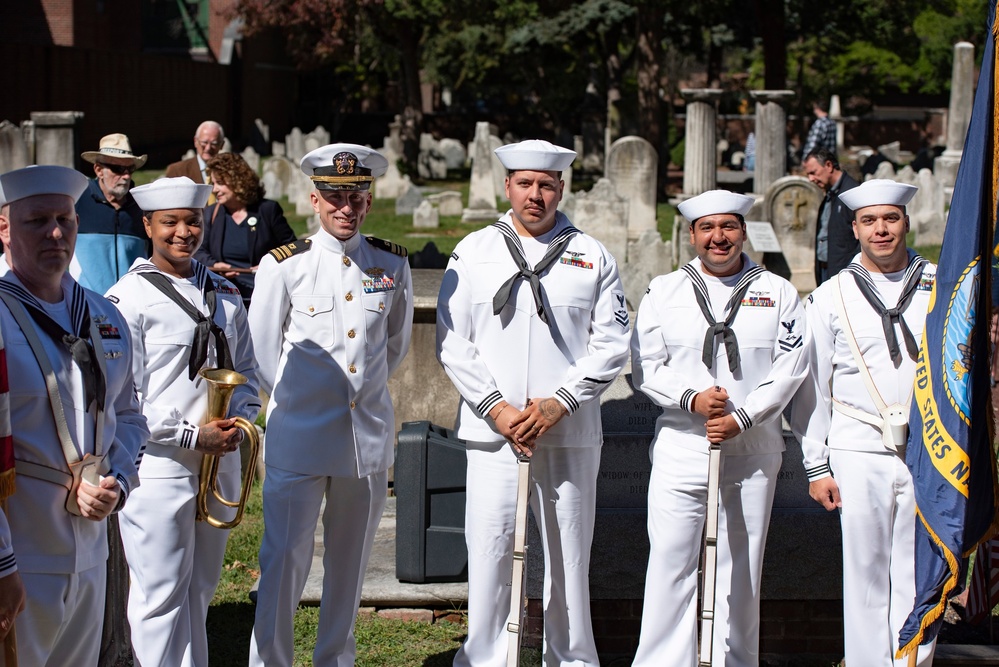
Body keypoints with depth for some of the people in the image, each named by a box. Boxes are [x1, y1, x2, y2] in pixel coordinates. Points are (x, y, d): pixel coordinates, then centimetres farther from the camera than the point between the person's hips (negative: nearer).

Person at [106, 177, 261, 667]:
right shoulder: (127, 298, -8)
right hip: (159, 467, -6)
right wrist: (193, 436, -15)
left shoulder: (223, 294, 12)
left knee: (199, 591, 15)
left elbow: (245, 370, 16)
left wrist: (239, 421, -4)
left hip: (220, 463, 6)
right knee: (160, 595, -3)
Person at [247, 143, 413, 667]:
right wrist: (298, 402, 9)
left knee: (350, 560, 13)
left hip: (369, 436, 3)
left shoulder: (392, 264, 4)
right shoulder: (283, 266, -5)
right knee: (284, 558, -6)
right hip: (299, 437, -3)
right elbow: (262, 352, 4)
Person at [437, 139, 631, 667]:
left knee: (568, 555, 5)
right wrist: (496, 408, -8)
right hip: (492, 433, 0)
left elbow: (611, 345, 2)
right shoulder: (473, 252, 8)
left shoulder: (592, 257, 8)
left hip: (570, 434, 0)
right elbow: (452, 344, 3)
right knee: (489, 553, -1)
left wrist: (557, 404, -10)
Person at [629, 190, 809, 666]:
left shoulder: (778, 293, 8)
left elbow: (791, 367, 0)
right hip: (682, 446, 0)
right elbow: (645, 368, 3)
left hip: (753, 448, 1)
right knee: (672, 563, -4)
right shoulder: (663, 292, 9)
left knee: (741, 566, 6)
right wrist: (691, 399, -14)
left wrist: (743, 417, -12)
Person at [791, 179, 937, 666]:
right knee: (866, 576, 2)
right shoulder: (831, 298, 7)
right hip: (859, 454, 0)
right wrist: (816, 466, 3)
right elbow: (811, 387, 7)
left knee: (918, 576, 1)